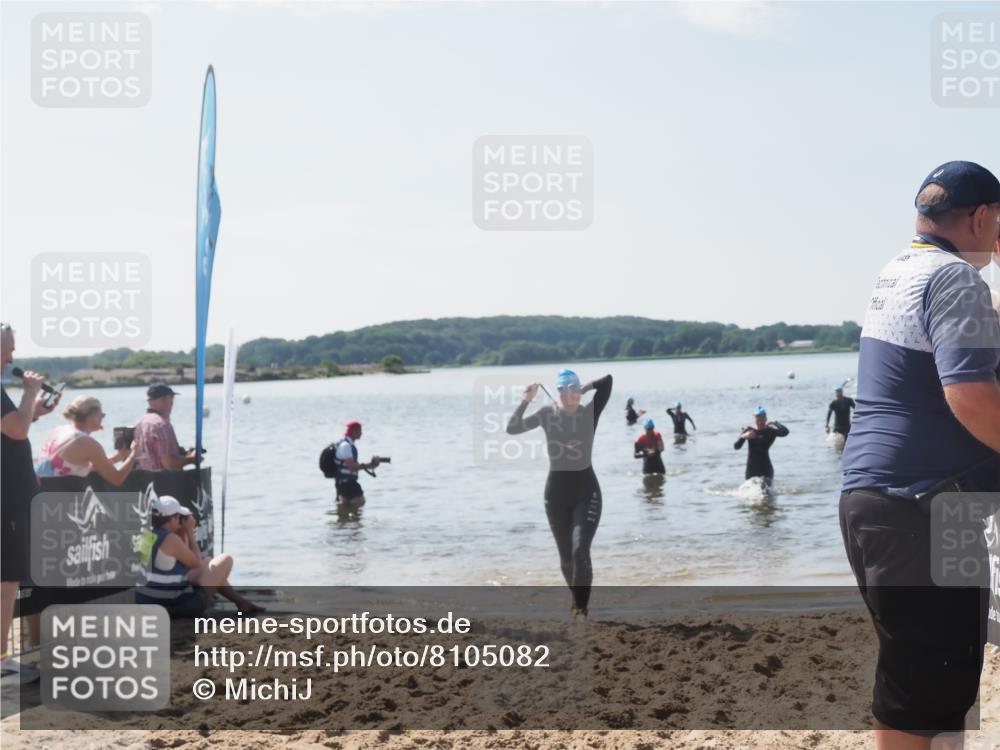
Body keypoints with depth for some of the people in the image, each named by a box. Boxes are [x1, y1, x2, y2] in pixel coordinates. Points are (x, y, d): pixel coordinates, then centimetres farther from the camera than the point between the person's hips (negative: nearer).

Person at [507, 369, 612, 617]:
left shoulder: (590, 412, -8)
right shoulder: (547, 414, -3)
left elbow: (607, 381, -18)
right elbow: (512, 429, -7)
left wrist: (583, 389, -5)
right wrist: (525, 401, -16)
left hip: (586, 492, -2)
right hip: (556, 493, 2)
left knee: (580, 550, -19)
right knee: (566, 556, 12)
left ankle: (581, 607, -12)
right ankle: (577, 598, 37)